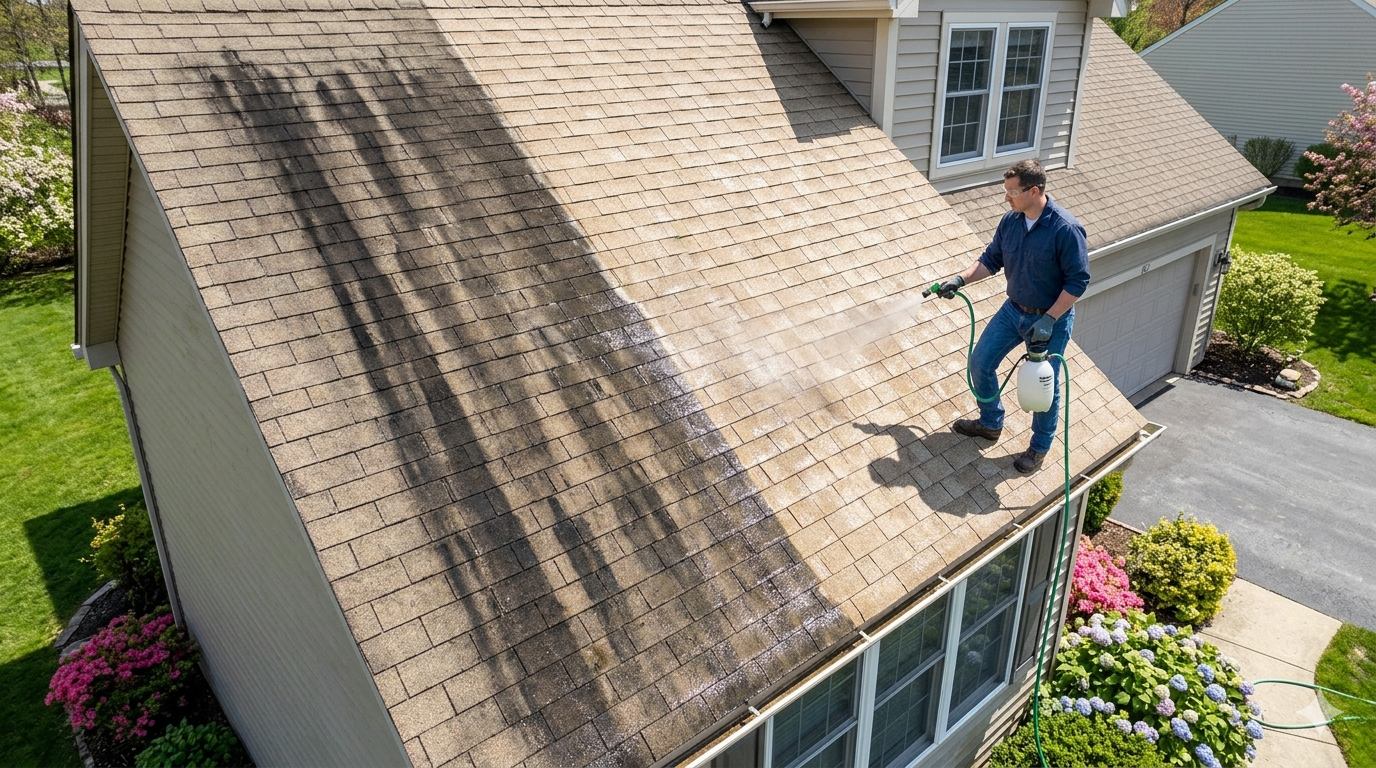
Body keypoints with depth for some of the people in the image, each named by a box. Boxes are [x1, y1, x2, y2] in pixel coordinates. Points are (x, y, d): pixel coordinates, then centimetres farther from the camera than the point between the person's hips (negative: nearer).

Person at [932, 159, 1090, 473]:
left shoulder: (1066, 229, -25)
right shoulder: (1010, 221, -5)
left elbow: (1078, 280, -21)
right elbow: (991, 259, 8)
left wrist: (1049, 320, -25)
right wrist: (960, 279, -6)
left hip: (1051, 319, -6)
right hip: (1013, 310, 7)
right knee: (980, 363, 10)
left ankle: (1040, 447, 28)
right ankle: (991, 423, 34)